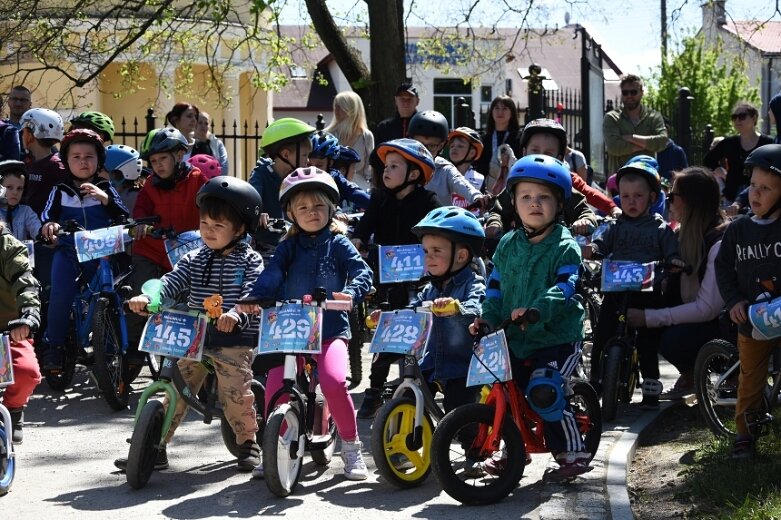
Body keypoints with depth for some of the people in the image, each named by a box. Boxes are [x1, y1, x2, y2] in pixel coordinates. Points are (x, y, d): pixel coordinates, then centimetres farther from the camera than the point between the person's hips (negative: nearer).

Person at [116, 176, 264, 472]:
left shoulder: (250, 261, -3)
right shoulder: (194, 260, 10)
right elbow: (171, 282, -3)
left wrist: (236, 315, -37)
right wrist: (147, 297, -23)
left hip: (235, 340, -4)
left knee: (235, 395, -9)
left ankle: (248, 443, 15)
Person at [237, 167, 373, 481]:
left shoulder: (338, 244, 6)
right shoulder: (289, 246, 11)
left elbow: (363, 272, -9)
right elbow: (271, 275, -5)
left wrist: (351, 292, -31)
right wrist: (253, 298, -24)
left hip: (330, 329, -2)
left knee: (334, 381, -26)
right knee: (274, 389, -14)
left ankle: (351, 448, -6)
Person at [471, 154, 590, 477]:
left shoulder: (565, 247, -7)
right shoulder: (507, 245, 10)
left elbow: (564, 289, -22)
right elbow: (496, 287, 11)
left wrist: (535, 310, -40)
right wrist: (487, 318, -8)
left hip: (557, 339, -6)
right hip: (514, 340, 6)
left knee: (543, 391, -24)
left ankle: (573, 453, -6)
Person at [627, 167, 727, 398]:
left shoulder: (720, 244, -23)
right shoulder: (686, 234, 5)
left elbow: (707, 308, -26)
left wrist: (648, 317, -27)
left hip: (721, 324, -8)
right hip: (692, 315, 8)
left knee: (672, 341, -32)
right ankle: (690, 375, 7)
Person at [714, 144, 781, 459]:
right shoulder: (738, 230, 1)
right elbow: (723, 267, 6)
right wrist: (734, 300, -7)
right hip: (751, 322, 2)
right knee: (750, 380, 12)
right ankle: (744, 432, 23)